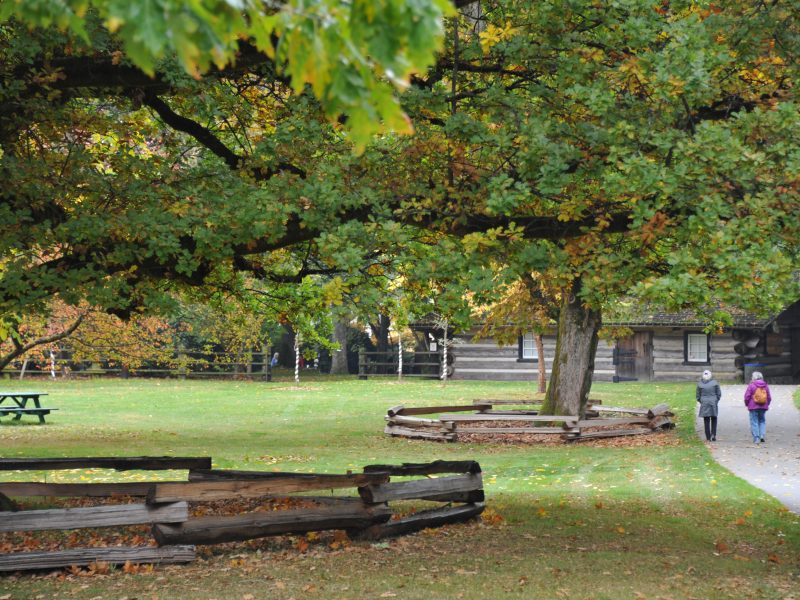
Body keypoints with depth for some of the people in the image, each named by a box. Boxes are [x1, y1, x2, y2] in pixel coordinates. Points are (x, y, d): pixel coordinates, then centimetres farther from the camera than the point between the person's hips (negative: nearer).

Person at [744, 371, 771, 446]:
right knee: (762, 421, 16)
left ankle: (756, 439, -3)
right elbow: (769, 397, 9)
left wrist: (747, 404, 7)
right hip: (763, 407, 4)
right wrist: (766, 405, 22)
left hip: (753, 407, -4)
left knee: (754, 422, 1)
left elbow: (747, 397, -9)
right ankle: (762, 435, 0)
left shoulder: (751, 385, -9)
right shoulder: (765, 386, 5)